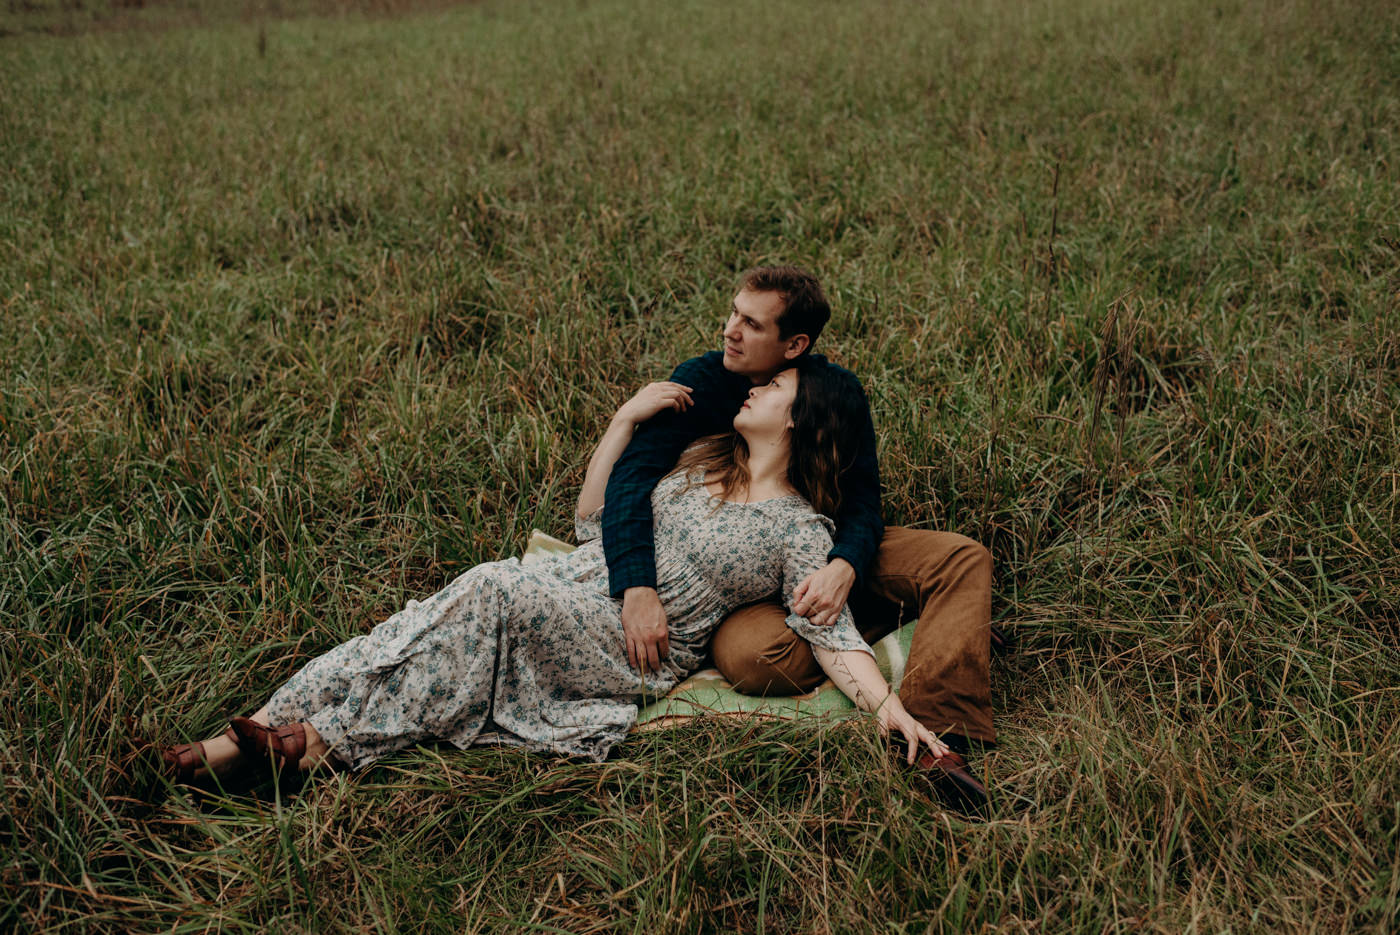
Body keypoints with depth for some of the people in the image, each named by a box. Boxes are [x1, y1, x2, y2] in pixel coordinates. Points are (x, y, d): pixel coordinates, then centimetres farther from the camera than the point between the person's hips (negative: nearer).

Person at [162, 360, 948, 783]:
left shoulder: (801, 531, -1)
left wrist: (893, 711, -22)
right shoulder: (700, 466, 19)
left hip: (639, 653, -6)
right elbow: (595, 522, 18)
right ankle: (247, 739, -23)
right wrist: (627, 419, 8)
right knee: (469, 608, -19)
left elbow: (836, 639, -7)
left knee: (491, 592, -30)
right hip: (573, 591, 6)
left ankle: (330, 743, -27)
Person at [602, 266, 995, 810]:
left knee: (964, 559, -20)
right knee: (749, 655, -38)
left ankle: (935, 737, -36)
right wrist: (637, 589, -38)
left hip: (828, 555, 3)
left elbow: (862, 499, -7)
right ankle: (881, 620, -14)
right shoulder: (700, 383, -12)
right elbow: (632, 474, -22)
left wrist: (843, 567, -32)